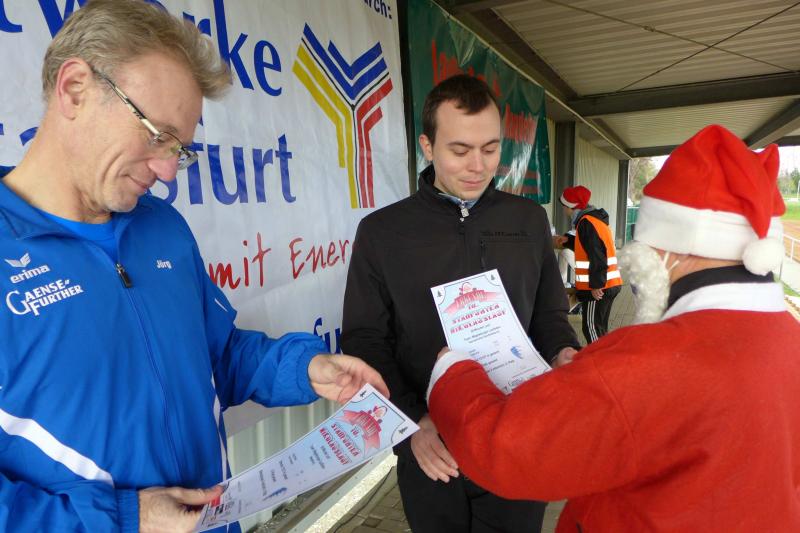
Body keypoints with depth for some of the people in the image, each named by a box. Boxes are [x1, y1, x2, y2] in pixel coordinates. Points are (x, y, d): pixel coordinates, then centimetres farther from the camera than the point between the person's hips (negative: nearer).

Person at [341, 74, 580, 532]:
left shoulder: (530, 220, 4)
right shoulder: (381, 231, -3)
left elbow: (549, 315, 10)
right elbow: (365, 341, -5)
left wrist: (564, 354, -11)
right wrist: (411, 421, -16)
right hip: (431, 449, -1)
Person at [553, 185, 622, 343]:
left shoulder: (586, 222, -15)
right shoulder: (595, 218, 15)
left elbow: (597, 258, -21)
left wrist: (596, 285, -21)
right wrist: (568, 241, 16)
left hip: (598, 287, -10)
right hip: (609, 284, 10)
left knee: (591, 327, -5)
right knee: (600, 327, 16)